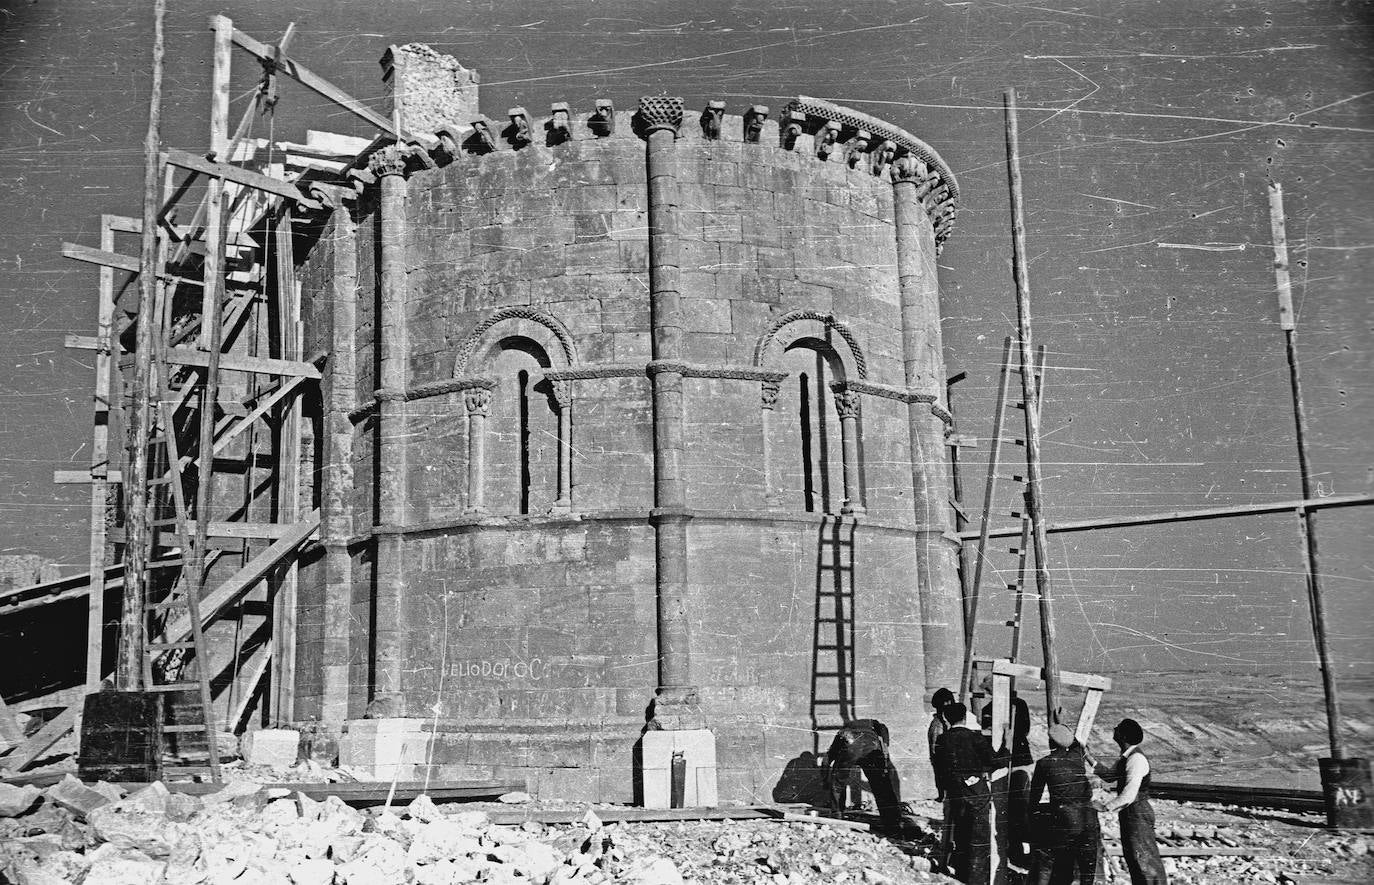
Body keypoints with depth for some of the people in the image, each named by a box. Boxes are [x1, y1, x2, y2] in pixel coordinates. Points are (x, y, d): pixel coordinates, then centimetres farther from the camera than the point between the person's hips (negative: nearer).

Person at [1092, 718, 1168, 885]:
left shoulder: (1136, 760, -26)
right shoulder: (1125, 757, 6)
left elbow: (1129, 795, -30)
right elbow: (1109, 775, 16)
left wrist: (1105, 807, -23)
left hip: (1138, 814, -10)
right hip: (1129, 814, 10)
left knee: (1145, 859, 1)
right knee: (1131, 856, 19)